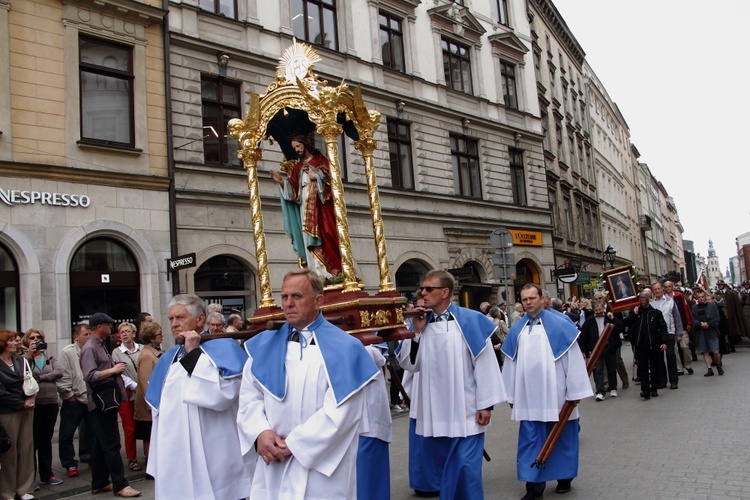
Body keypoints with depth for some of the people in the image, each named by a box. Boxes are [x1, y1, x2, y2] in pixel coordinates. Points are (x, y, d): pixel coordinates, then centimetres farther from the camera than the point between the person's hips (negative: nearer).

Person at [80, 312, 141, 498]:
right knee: (111, 444, -5)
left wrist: (116, 368, 6)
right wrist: (113, 370, -17)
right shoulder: (89, 348, -14)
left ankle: (99, 483, 23)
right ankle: (120, 485, 0)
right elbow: (90, 376, -24)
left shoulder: (100, 346, 16)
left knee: (101, 444, 15)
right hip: (101, 401, -10)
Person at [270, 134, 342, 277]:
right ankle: (319, 275, -8)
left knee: (324, 235, -14)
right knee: (309, 239, -5)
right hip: (304, 206, 4)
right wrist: (281, 181, -4)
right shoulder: (297, 167, 21)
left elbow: (328, 174, -4)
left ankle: (335, 271, -15)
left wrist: (315, 176, -17)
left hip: (319, 204, -4)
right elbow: (293, 189, 10)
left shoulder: (319, 159, 10)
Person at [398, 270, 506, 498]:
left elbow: (484, 364, -7)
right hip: (429, 410, 5)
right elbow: (410, 364, 5)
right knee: (431, 464, 13)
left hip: (463, 411, -4)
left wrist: (485, 404, -9)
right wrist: (416, 332, -6)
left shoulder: (470, 321, -6)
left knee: (464, 467, 1)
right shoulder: (421, 322, 7)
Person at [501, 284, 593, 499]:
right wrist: (512, 395, 7)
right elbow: (511, 363, 7)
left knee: (561, 437, 12)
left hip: (556, 394, -3)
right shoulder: (517, 330, 5)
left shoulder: (560, 324, -6)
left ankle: (565, 477, 30)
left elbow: (573, 358, -6)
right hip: (528, 396, 3)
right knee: (530, 439, 4)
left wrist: (575, 391, -7)